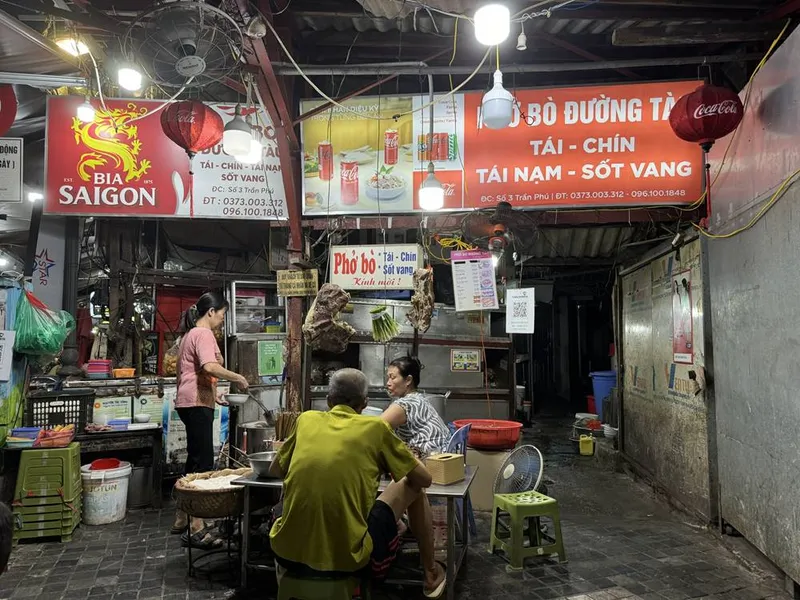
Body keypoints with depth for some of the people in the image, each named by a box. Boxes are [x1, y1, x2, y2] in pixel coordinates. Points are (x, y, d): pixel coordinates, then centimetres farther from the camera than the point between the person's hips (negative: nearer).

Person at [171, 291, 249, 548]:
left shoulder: (191, 334, 21)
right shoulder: (204, 334, -11)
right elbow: (210, 367, -28)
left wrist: (213, 393, 21)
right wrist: (238, 378, -18)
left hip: (191, 402, 11)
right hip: (197, 403, -11)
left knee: (195, 459, 17)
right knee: (203, 462, -11)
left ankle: (182, 519, 26)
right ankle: (197, 529, -11)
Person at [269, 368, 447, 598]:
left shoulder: (306, 419, 6)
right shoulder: (376, 427, -2)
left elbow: (276, 471, 22)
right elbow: (425, 480, 7)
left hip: (288, 551, 4)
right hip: (346, 557, -4)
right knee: (411, 485, 16)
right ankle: (431, 574, 31)